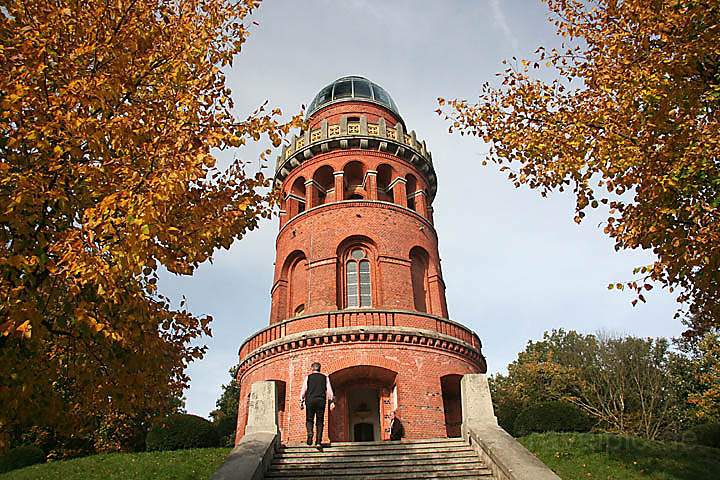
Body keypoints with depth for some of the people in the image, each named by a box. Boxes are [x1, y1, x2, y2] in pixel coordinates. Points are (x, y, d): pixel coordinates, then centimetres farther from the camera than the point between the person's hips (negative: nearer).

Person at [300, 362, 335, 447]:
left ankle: (310, 433, -18)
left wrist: (301, 402, 2)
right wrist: (332, 401, 0)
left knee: (309, 420, 10)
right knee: (319, 422, 7)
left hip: (310, 400, -1)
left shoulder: (308, 377, 8)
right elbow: (329, 390, 3)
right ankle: (318, 441, 1)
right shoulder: (325, 378, 11)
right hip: (321, 400, 1)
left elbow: (303, 390, 2)